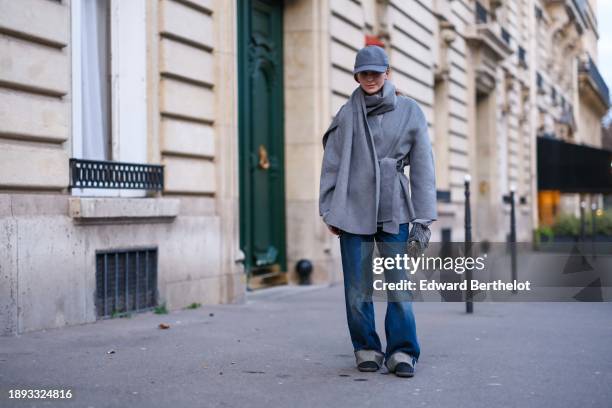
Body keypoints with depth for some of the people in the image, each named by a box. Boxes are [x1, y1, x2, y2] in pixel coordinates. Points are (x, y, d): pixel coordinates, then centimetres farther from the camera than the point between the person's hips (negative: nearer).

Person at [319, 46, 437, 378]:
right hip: (354, 211, 1)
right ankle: (366, 349, 17)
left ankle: (401, 352, 5)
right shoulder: (347, 114, 4)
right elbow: (331, 164, 6)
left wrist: (423, 220, -3)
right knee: (357, 290, 4)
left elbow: (423, 169, 2)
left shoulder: (410, 112, 3)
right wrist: (329, 211, 1)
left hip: (394, 211, 0)